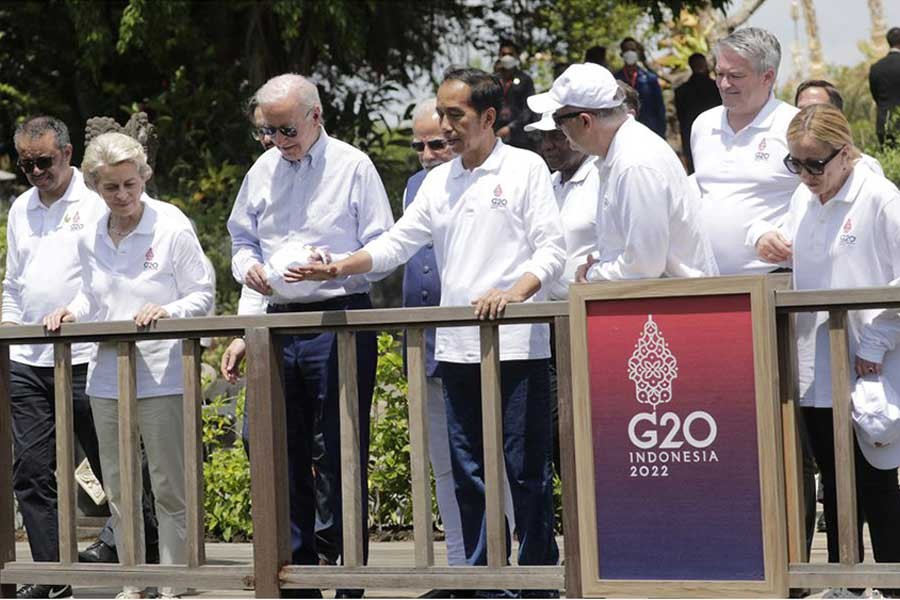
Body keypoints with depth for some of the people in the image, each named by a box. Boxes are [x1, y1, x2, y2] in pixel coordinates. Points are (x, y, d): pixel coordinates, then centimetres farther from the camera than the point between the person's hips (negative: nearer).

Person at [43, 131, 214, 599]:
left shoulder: (172, 227, -7)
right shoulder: (91, 239, 8)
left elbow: (202, 296, -5)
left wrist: (167, 311, -23)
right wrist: (73, 311, 1)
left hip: (162, 375, -6)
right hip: (107, 374, 6)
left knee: (169, 487, -2)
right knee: (117, 489, 11)